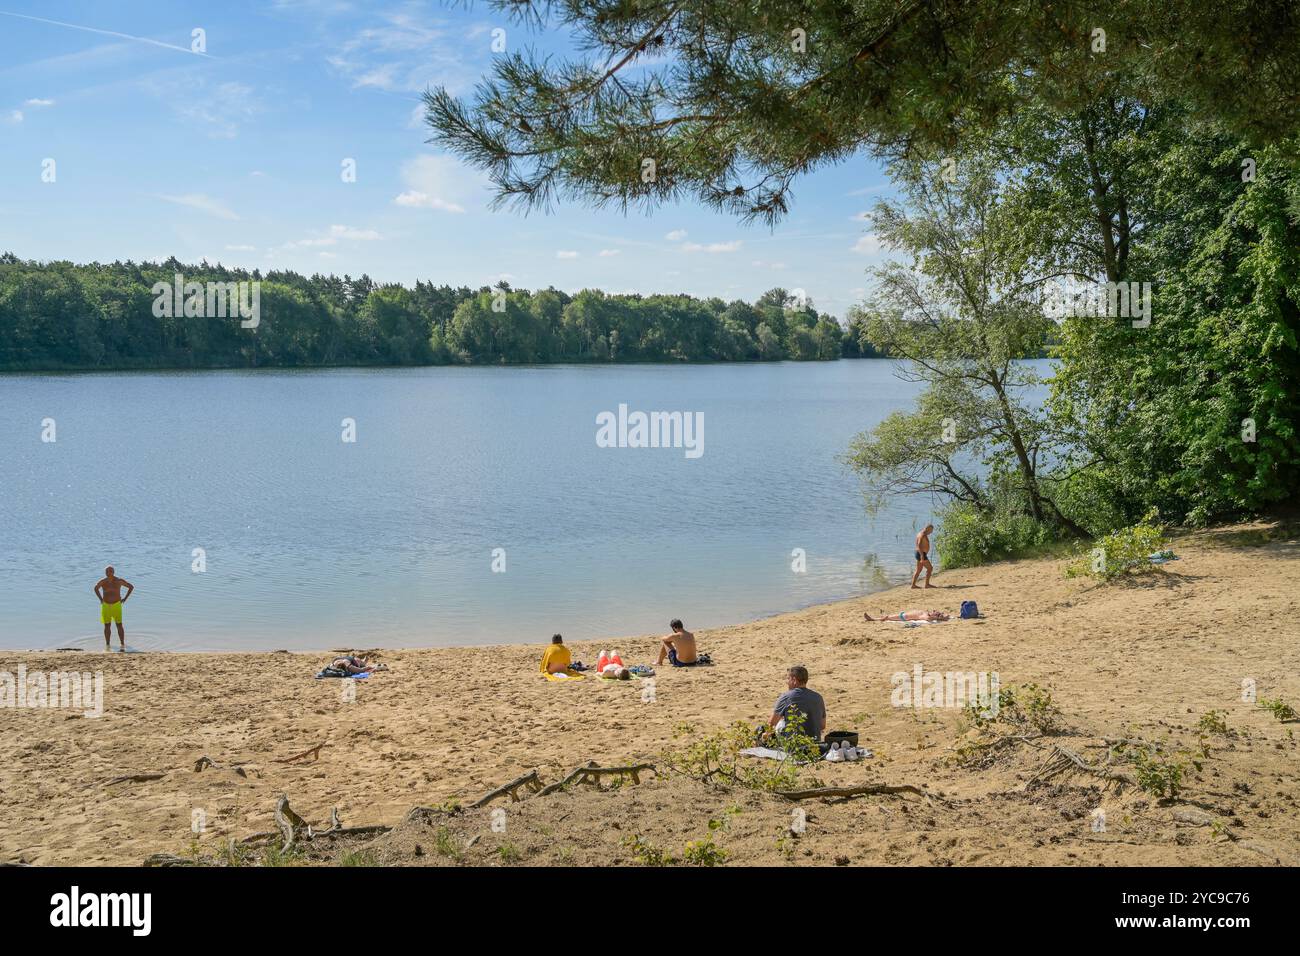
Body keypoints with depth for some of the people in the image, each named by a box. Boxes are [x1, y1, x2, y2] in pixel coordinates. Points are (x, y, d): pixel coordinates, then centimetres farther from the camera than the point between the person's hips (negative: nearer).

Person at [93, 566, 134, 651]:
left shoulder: (119, 581, -11)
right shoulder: (102, 581, -7)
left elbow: (131, 586, 2)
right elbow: (95, 588, 16)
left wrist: (125, 598, -1)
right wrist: (100, 599, 10)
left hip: (117, 605, -2)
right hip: (106, 606, 2)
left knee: (119, 626, -6)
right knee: (107, 626, 6)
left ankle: (123, 645, -1)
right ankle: (108, 645, 18)